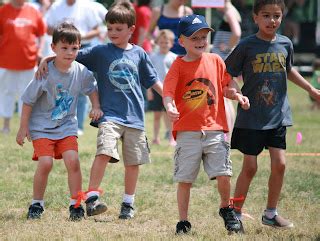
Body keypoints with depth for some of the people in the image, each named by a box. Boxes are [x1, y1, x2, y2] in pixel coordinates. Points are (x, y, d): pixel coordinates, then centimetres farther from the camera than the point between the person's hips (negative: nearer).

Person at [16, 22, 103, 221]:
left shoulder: (81, 71, -7)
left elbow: (92, 88, 15)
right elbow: (28, 100, -9)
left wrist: (96, 107, 0)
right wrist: (23, 127, -6)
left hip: (67, 126, 3)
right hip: (42, 126, -3)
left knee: (73, 160, -14)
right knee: (45, 163, -16)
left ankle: (76, 204, 0)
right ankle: (37, 204, 4)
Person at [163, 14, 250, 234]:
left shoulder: (215, 61, 8)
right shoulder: (178, 66, -1)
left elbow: (227, 86, 18)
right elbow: (168, 92, -12)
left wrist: (238, 95, -3)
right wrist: (170, 107, -33)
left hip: (214, 129, 2)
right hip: (187, 131, -2)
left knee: (224, 174, -7)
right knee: (185, 179, 1)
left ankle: (226, 209, 20)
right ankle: (183, 222, 15)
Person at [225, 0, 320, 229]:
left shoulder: (285, 44, 3)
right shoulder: (246, 46, -10)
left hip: (278, 115, 4)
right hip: (251, 117, -4)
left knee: (279, 164, 0)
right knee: (250, 167, 0)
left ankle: (271, 213, 16)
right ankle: (236, 214, 13)